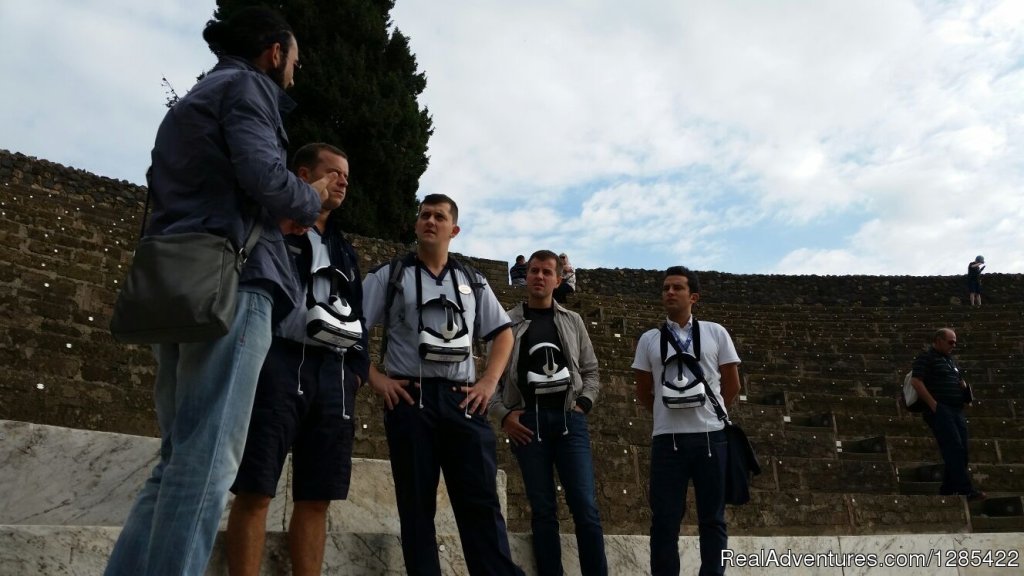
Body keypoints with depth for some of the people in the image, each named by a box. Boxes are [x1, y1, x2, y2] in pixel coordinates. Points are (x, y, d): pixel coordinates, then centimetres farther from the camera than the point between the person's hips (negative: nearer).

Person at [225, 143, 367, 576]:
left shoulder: (345, 251, 26)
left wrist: (357, 368, 11)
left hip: (333, 371, 6)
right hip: (279, 362, -5)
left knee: (316, 498, 5)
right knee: (255, 491, -7)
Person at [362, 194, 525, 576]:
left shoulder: (472, 282, 16)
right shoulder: (389, 276, 8)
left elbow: (503, 332, 19)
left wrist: (490, 381, 6)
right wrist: (375, 379, -6)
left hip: (462, 399, 2)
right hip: (410, 398, -1)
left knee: (481, 501, -1)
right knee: (416, 504, 2)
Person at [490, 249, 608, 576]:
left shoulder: (572, 322, 15)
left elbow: (590, 371, 15)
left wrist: (583, 404, 0)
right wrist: (503, 416, -6)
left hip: (569, 419, 1)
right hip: (528, 421, -1)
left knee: (585, 506, -5)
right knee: (543, 510, 2)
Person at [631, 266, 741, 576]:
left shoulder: (716, 333, 6)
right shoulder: (649, 339, 8)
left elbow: (732, 385, 10)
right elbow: (643, 392, 13)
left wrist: (708, 411, 12)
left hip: (711, 436, 0)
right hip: (667, 438, 1)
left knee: (712, 518, 7)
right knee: (664, 519, 2)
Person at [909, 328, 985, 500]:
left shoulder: (951, 360, 22)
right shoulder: (926, 357, -5)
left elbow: (960, 380, 34)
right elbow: (915, 381, -16)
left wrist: (967, 395, 12)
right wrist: (933, 405, -18)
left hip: (956, 410, 9)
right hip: (939, 410, -9)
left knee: (960, 450, 6)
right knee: (954, 448, -14)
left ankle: (947, 490, 14)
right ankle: (965, 490, -15)